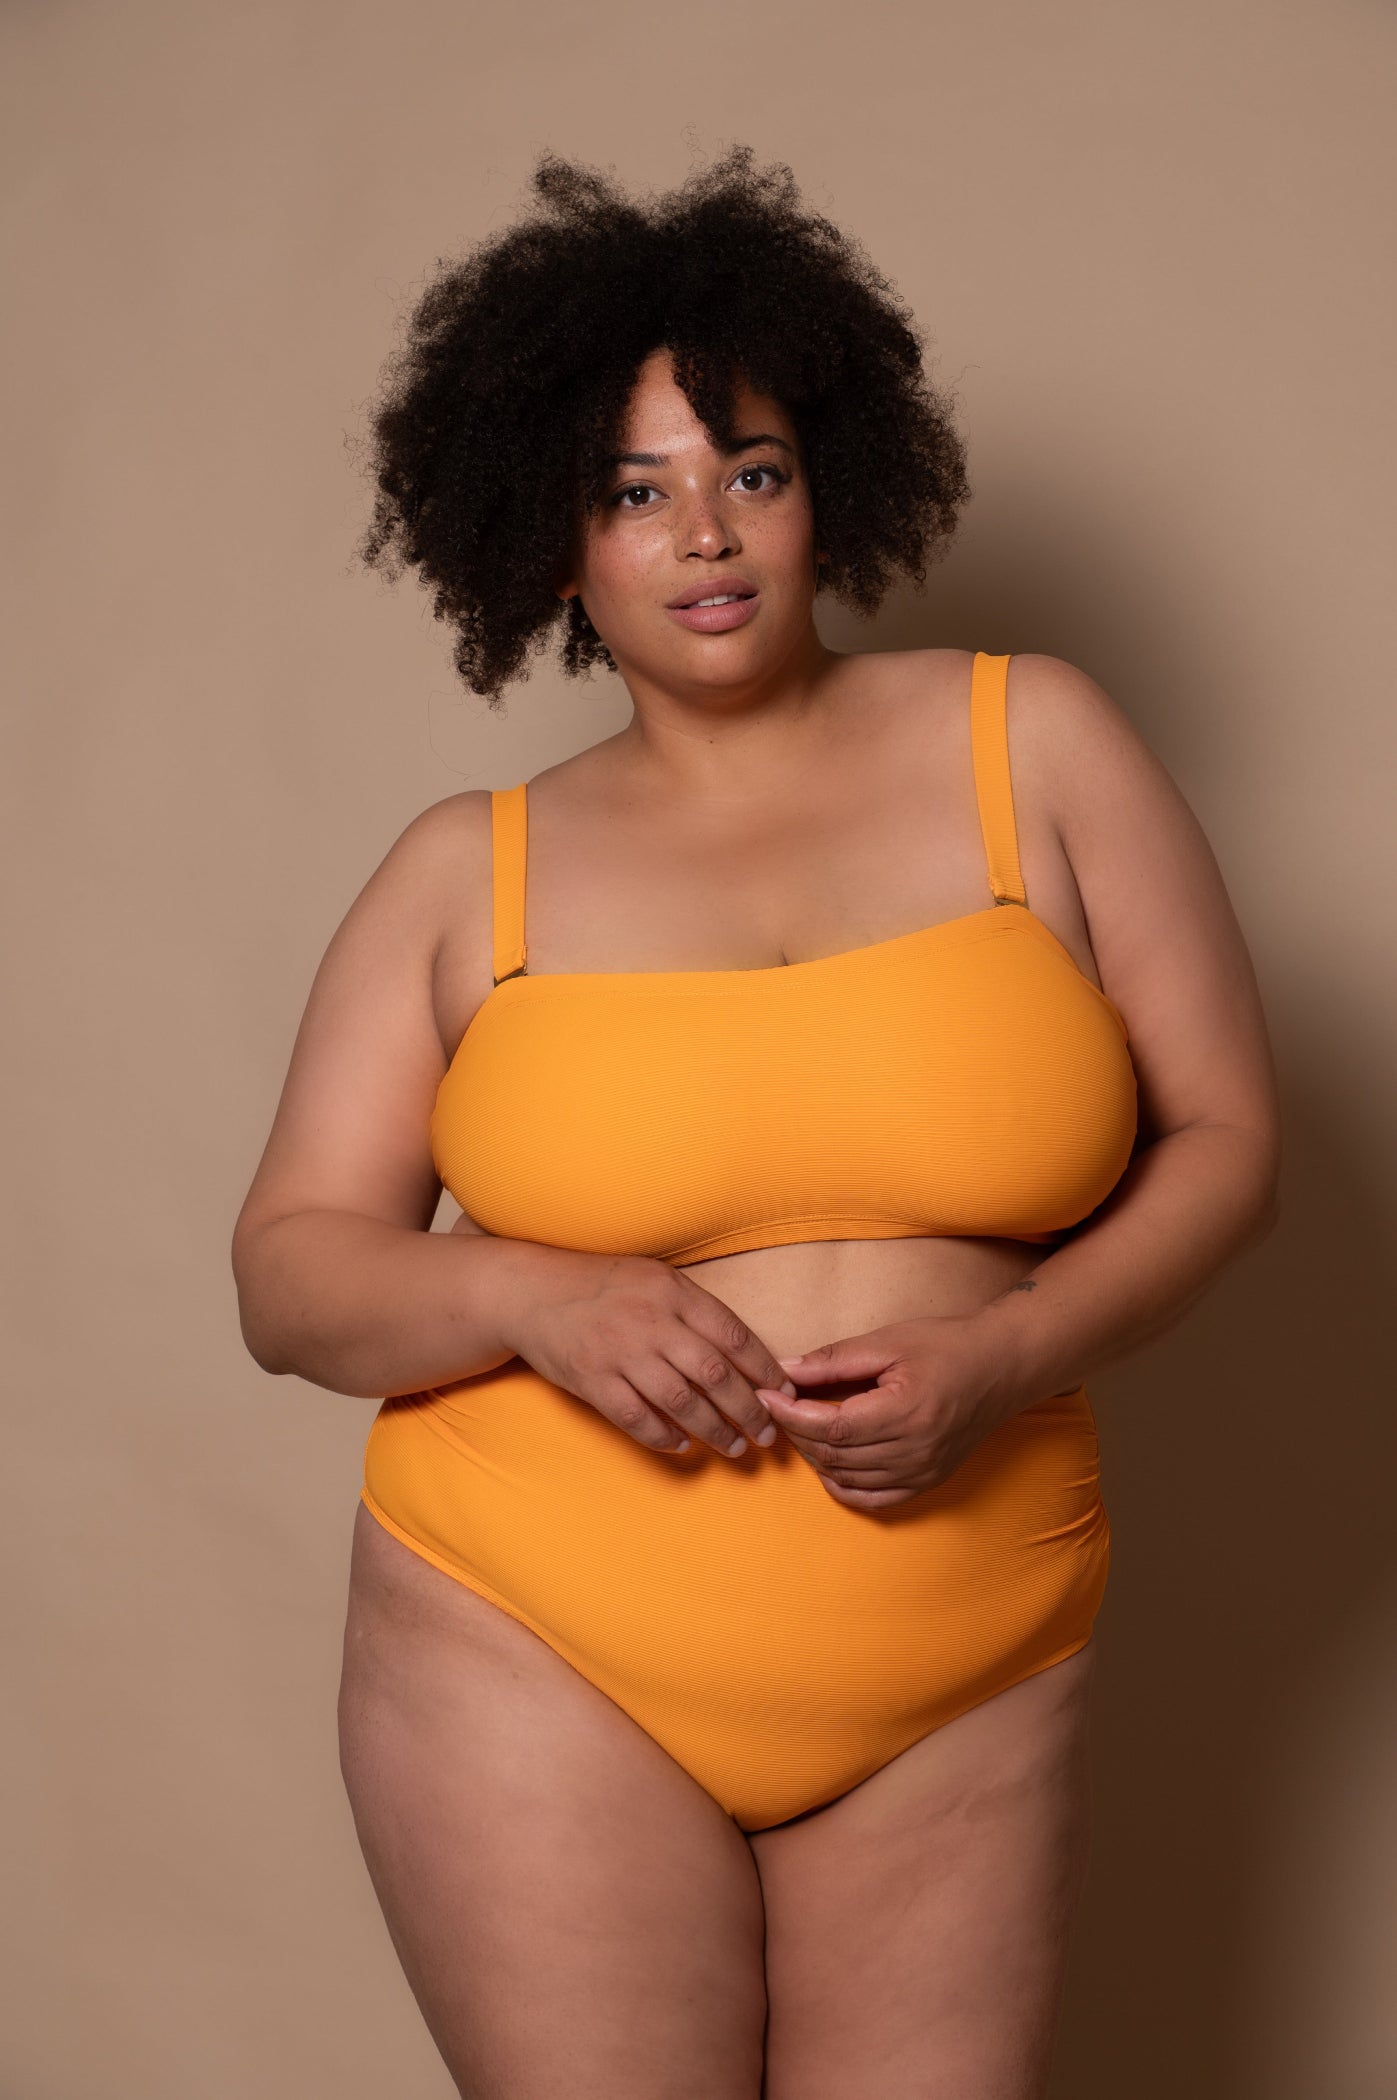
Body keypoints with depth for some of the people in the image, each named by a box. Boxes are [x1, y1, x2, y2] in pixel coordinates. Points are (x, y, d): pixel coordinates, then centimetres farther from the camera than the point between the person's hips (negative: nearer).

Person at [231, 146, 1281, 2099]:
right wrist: (529, 1299, -16)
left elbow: (1223, 1143, 4)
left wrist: (1005, 1360, -13)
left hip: (965, 1693, 1)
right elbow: (285, 1273, 4)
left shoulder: (1034, 743, 2)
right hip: (539, 1665, 0)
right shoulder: (466, 872, 3)